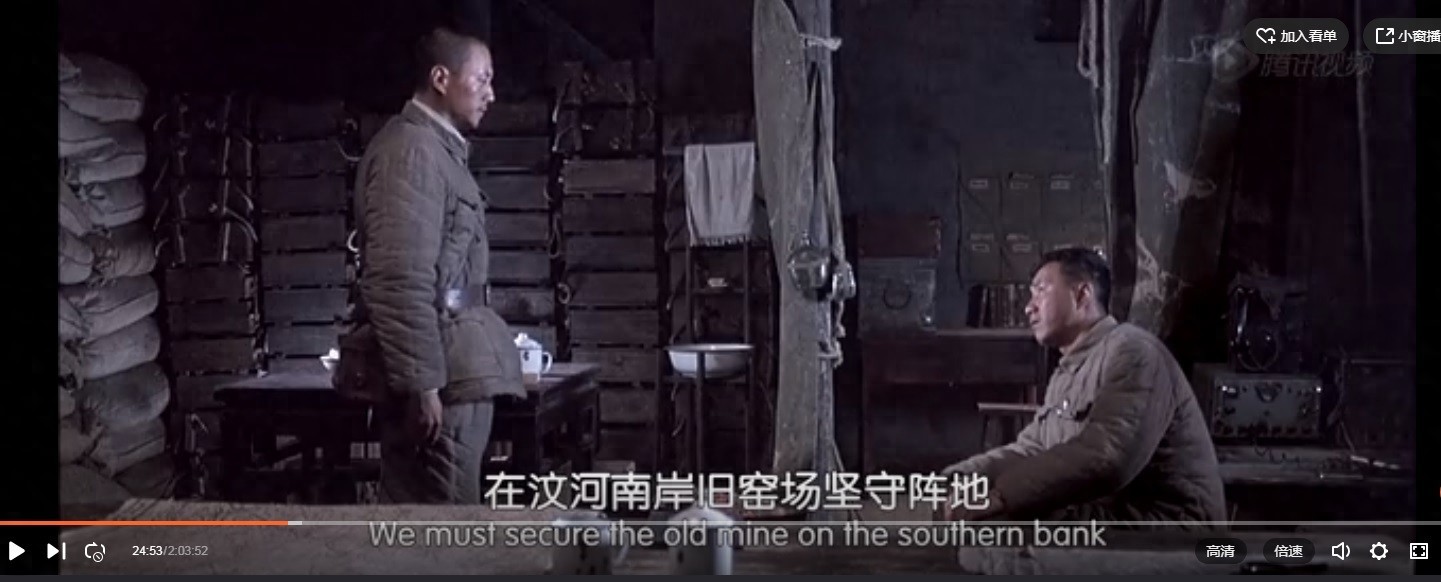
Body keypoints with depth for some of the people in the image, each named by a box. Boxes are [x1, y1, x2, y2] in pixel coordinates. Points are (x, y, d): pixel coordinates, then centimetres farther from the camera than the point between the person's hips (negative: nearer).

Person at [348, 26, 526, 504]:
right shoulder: (410, 150, -13)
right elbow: (399, 281, -21)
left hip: (453, 370, 10)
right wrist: (421, 384, -23)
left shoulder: (439, 149, 19)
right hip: (439, 376, -10)